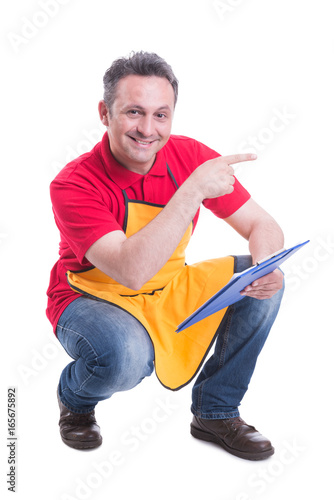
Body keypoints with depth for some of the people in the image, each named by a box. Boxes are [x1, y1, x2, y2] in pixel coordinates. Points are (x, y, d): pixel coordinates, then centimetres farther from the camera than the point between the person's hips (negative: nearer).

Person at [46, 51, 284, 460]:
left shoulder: (190, 157, -11)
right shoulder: (73, 185, -25)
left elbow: (262, 225, -5)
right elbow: (131, 272, -39)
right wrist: (193, 191, -40)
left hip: (168, 290, 5)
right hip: (90, 298, -5)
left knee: (264, 282, -13)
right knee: (127, 354, -38)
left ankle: (215, 414, 3)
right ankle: (74, 397, 2)